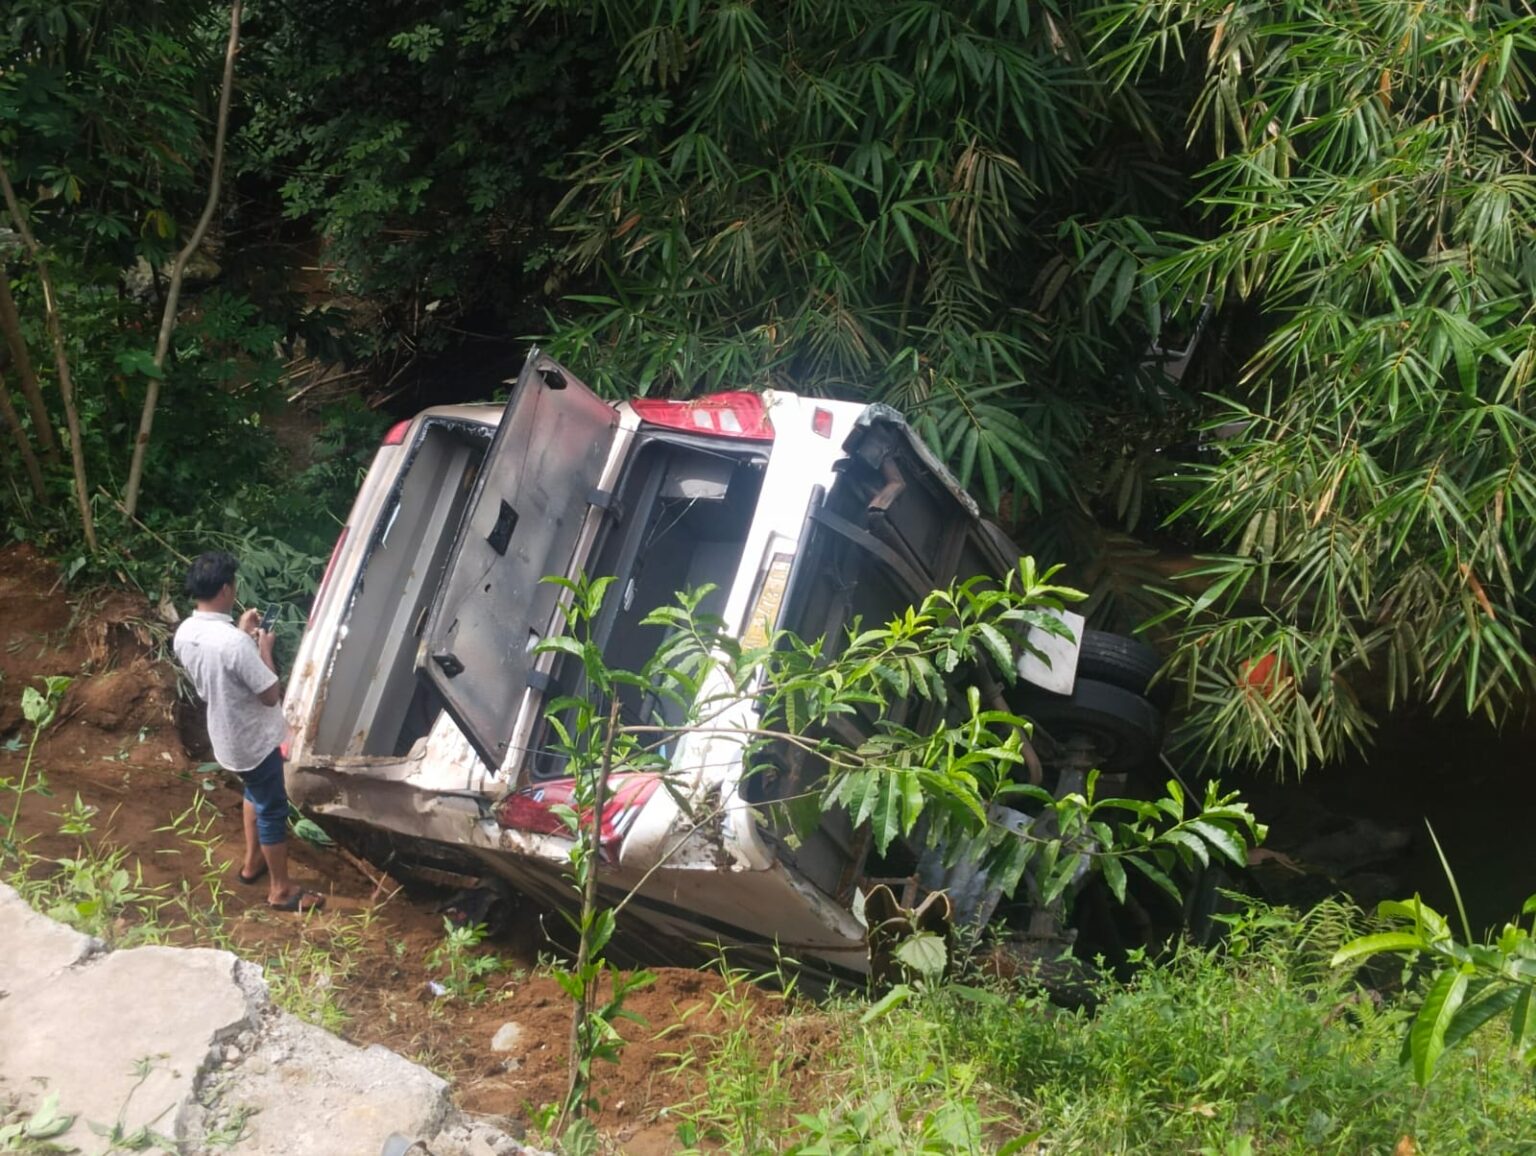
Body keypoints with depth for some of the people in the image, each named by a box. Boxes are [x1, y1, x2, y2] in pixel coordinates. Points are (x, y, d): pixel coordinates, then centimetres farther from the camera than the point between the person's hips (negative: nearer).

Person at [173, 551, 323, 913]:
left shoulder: (184, 634, -8)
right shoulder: (234, 643, -35)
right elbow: (271, 695, -26)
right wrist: (264, 648, -14)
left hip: (225, 736, 8)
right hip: (253, 740, -8)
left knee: (256, 793, 32)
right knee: (273, 810, 11)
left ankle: (252, 862, 48)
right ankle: (281, 889, 26)